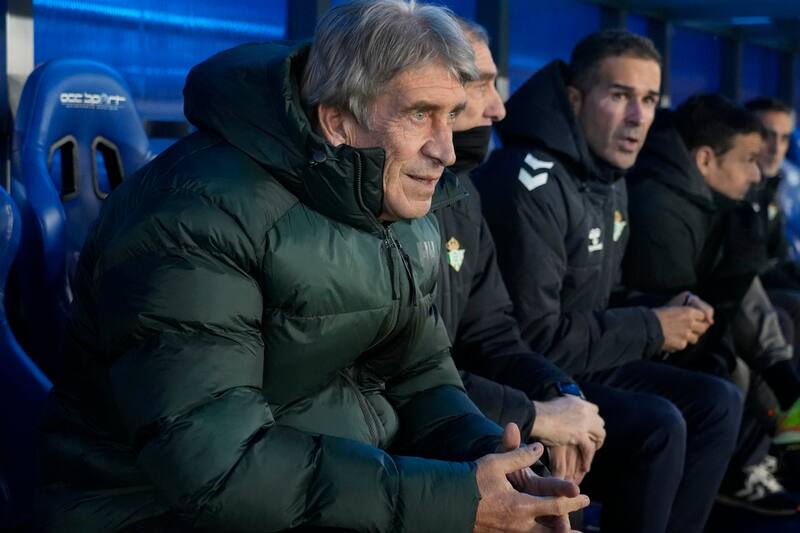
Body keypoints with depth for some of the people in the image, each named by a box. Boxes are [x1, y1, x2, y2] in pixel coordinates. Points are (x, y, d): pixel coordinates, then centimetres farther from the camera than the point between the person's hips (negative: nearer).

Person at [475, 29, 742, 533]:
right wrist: (651, 329, -16)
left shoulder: (611, 178, 9)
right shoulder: (531, 182, -23)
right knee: (659, 425, -25)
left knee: (718, 403, 2)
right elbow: (532, 336, -26)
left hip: (579, 363, 10)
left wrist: (663, 311, -2)